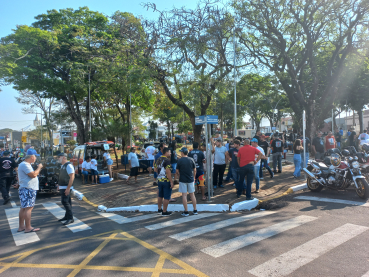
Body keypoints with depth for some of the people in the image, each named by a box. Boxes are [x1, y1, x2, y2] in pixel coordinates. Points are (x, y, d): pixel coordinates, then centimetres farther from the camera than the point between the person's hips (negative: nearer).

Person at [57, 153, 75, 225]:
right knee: (67, 202, 15)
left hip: (66, 188, -10)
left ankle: (70, 218, -7)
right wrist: (59, 186, 20)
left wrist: (68, 188, -24)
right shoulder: (63, 165, 15)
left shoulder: (68, 165, -16)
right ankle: (67, 216, 24)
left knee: (65, 202, -12)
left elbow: (72, 177, -22)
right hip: (62, 187, 10)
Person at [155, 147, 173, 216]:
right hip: (166, 181, -8)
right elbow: (168, 172, -24)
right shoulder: (167, 160, -19)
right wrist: (171, 182, -20)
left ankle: (159, 209, 30)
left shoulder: (158, 159, 6)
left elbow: (156, 170, 14)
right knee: (166, 197, 3)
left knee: (160, 196, 19)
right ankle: (164, 212, 9)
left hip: (159, 180, 8)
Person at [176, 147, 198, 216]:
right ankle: (195, 210, 18)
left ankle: (186, 212, 6)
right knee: (192, 194, 12)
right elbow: (194, 170, 5)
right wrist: (194, 178, 18)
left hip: (183, 180, -3)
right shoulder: (191, 160, -1)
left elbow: (177, 171, -6)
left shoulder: (180, 160, -10)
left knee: (184, 195, 3)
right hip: (191, 179, 3)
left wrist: (178, 174, 16)